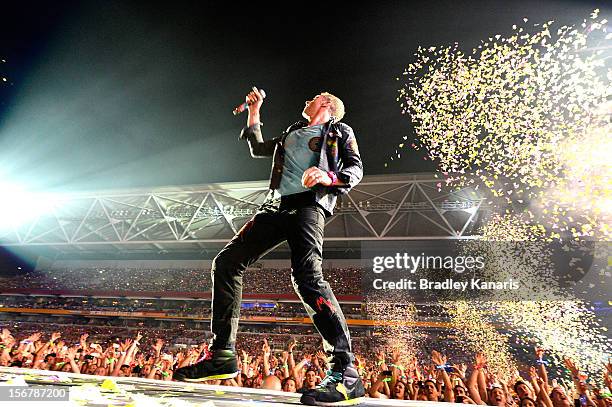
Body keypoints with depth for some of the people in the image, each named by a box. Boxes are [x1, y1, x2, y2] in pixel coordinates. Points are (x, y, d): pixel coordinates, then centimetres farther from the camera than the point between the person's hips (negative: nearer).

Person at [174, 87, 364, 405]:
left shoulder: (339, 131, 20)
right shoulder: (293, 133, 35)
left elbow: (356, 169, 6)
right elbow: (258, 148, 44)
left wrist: (329, 177, -14)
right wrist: (254, 110, 43)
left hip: (309, 204, -7)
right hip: (276, 205, 7)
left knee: (306, 277, -28)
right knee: (226, 263, -2)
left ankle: (345, 373, -24)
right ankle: (222, 355, 5)